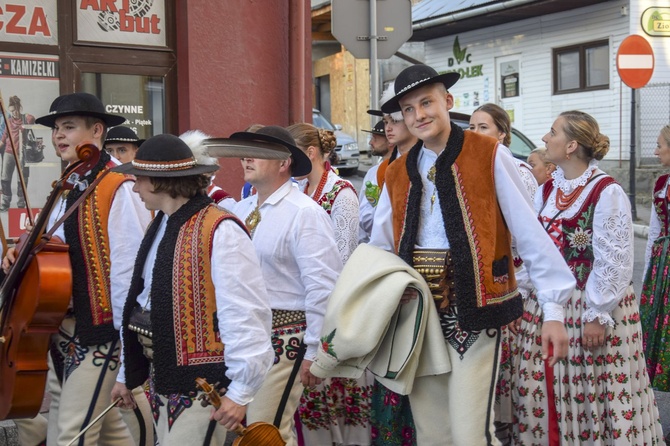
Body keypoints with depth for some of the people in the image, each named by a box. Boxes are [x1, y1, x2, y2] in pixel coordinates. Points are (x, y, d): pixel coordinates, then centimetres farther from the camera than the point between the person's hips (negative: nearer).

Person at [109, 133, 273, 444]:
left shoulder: (221, 231, -18)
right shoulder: (160, 227, 9)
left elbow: (245, 313, -21)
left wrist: (240, 390, -20)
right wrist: (126, 374, 19)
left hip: (201, 384, -8)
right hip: (161, 377, 8)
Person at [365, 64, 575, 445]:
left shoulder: (490, 157, -5)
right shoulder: (398, 174, 10)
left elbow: (531, 235, -8)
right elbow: (379, 252, 11)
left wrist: (553, 310, -11)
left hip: (473, 313, -5)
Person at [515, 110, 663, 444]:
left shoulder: (607, 193, -13)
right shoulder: (547, 190, 8)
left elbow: (615, 262, -14)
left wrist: (598, 315, -15)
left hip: (592, 308, -6)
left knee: (590, 397, 2)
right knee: (546, 398, 11)